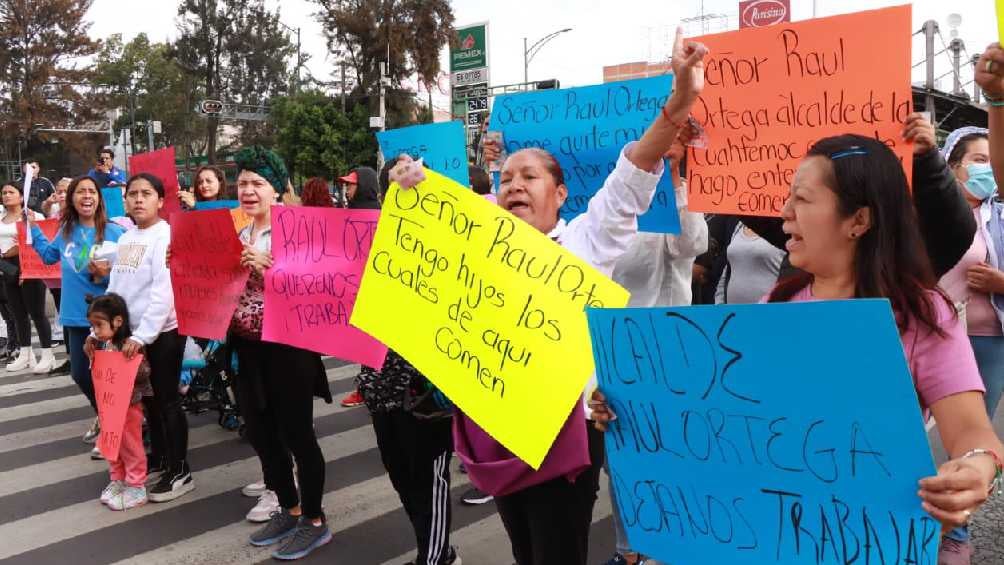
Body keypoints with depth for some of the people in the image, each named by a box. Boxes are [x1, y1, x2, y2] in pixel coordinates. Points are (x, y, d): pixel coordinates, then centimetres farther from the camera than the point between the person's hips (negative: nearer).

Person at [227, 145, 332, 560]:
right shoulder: (238, 236, 10)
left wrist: (266, 266, -29)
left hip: (286, 346, -8)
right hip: (247, 347, 8)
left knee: (296, 433, 1)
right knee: (260, 433, 15)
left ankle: (315, 521, 17)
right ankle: (289, 510, 32)